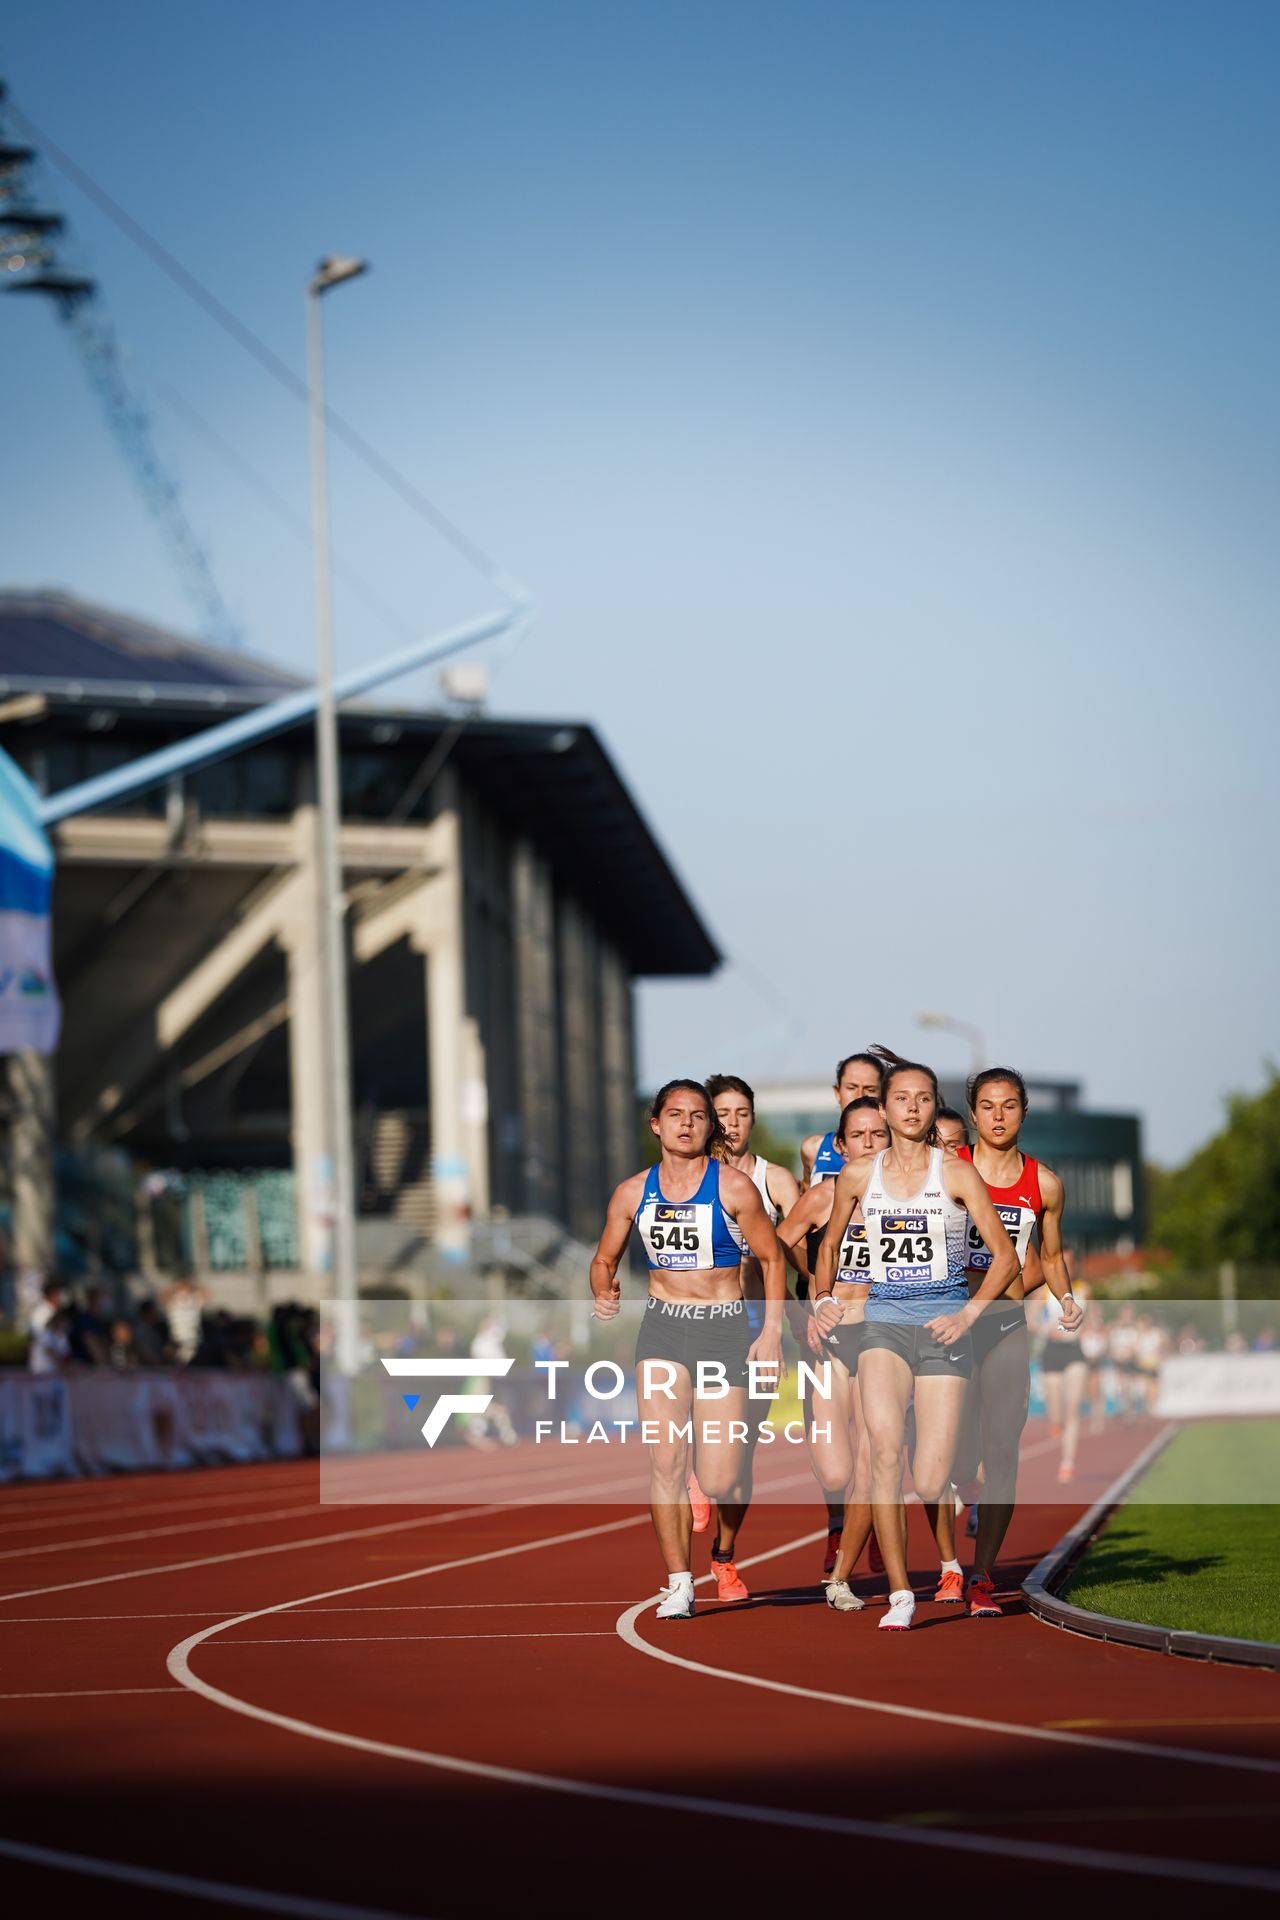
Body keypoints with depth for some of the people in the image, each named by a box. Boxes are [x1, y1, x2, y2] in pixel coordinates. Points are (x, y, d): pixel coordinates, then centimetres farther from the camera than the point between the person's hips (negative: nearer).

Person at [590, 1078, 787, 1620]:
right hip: (663, 1328, 2)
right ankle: (679, 1584, -6)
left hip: (726, 1329, -2)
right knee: (665, 1458, -14)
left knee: (720, 1480, -8)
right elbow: (605, 1260, 17)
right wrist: (604, 1295, -4)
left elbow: (772, 1259, 3)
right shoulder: (633, 1193, 5)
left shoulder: (734, 1188, -4)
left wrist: (772, 1332, -5)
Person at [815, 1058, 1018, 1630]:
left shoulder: (957, 1175, 0)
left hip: (944, 1321, -1)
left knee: (929, 1486, -8)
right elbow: (829, 1243, 22)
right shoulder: (858, 1175, 6)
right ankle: (899, 1594, -20)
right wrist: (823, 1297, 7)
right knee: (885, 1446, -25)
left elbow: (1005, 1257, 2)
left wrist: (968, 1314, -10)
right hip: (883, 1318, 1)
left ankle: (960, 1479, 33)